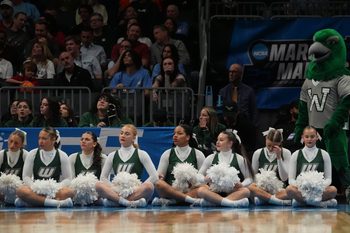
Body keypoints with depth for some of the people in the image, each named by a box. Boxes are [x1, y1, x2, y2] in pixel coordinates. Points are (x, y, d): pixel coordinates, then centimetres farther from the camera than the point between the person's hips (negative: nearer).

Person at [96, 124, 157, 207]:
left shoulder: (141, 154, 6)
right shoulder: (112, 156, 14)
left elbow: (154, 177, -3)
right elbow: (103, 178, 10)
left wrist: (137, 190, -10)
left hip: (135, 192, -2)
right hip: (117, 191, 2)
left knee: (149, 186, -35)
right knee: (98, 185, -27)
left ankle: (114, 200, -30)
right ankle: (132, 201, -37)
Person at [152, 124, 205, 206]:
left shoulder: (198, 154, 11)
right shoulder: (167, 154, 12)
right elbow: (159, 175, 8)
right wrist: (159, 177, -16)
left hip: (191, 190, 0)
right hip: (171, 190, 0)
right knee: (158, 184, -32)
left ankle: (170, 201, -37)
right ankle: (188, 198, -40)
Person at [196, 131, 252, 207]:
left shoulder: (240, 159, 8)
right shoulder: (210, 158, 11)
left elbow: (249, 178, 11)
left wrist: (242, 185, -11)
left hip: (233, 192, -1)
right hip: (214, 192, 1)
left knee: (245, 191, -33)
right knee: (201, 190, -31)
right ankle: (230, 202, -45)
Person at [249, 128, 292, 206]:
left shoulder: (285, 153, 5)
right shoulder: (258, 153, 8)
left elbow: (284, 178, -4)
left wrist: (279, 157, -11)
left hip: (278, 189, -1)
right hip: (261, 188, 1)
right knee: (250, 187, -37)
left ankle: (262, 199, -30)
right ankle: (279, 200, -35)